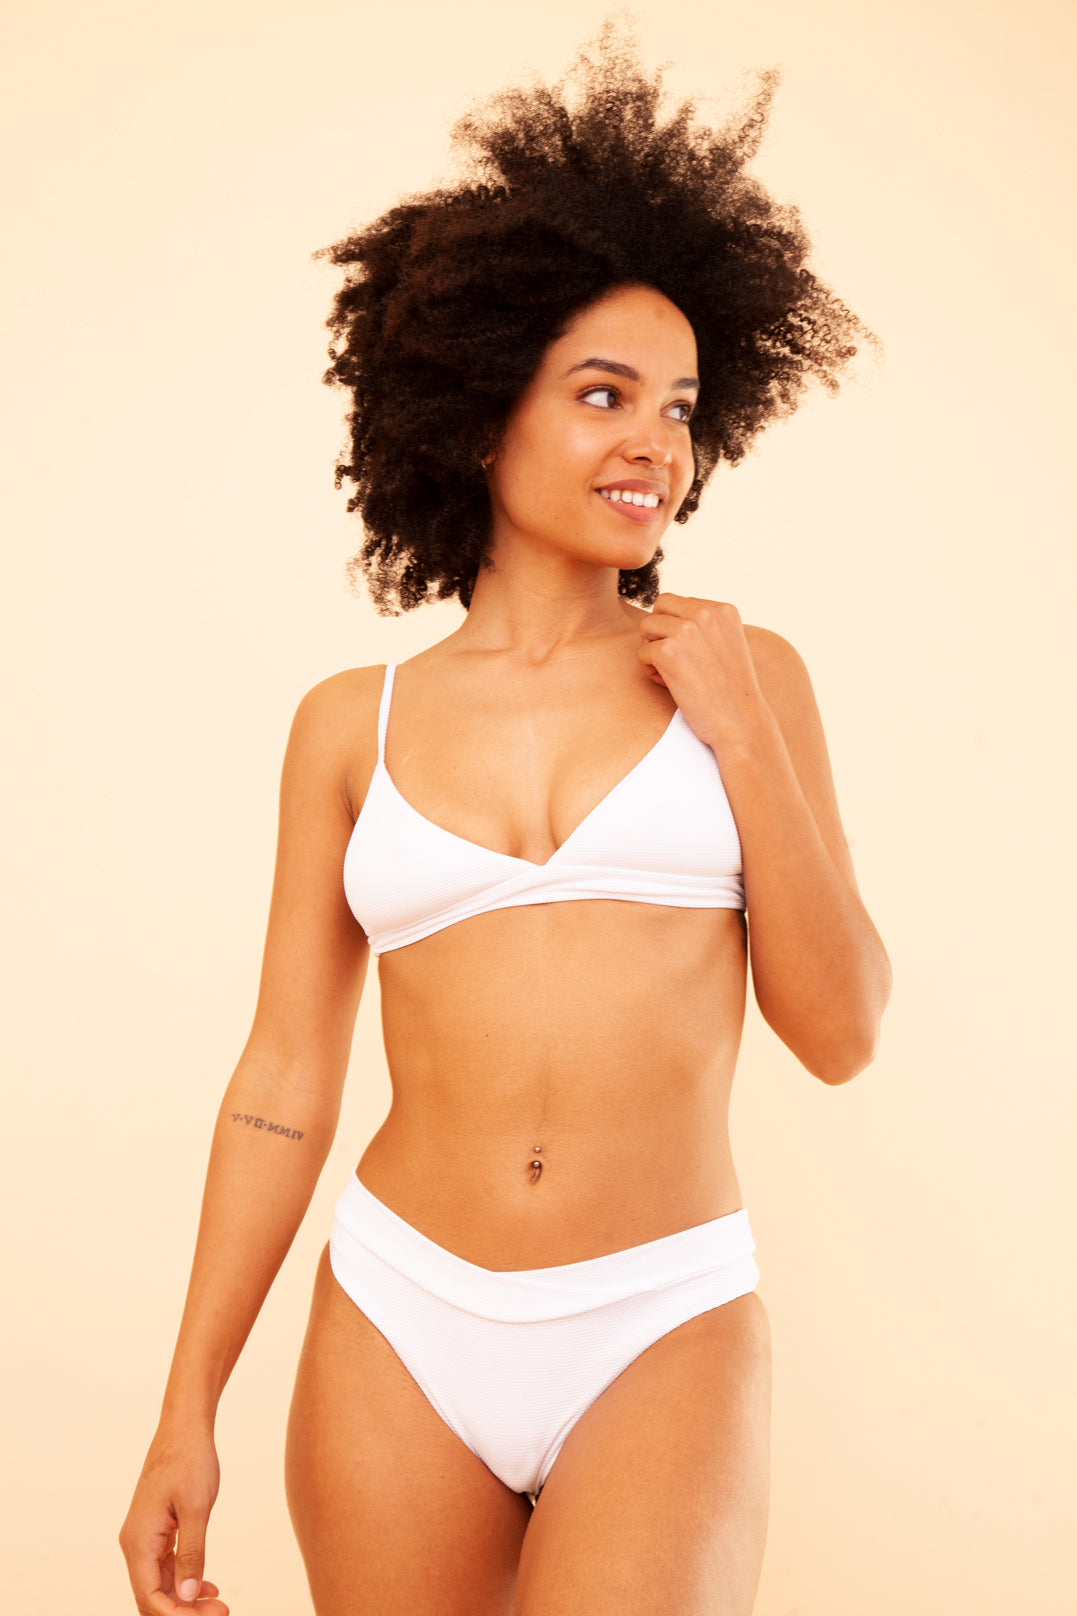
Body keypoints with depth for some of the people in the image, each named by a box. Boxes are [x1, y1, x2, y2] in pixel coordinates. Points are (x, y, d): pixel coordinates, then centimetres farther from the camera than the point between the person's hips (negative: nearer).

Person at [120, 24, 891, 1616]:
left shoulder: (744, 677, 3)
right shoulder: (353, 724, 3)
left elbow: (840, 1033, 1)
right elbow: (286, 1075, 4)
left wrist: (739, 734, -7)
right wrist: (188, 1411, 2)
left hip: (666, 1331, -1)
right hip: (399, 1325, 1)